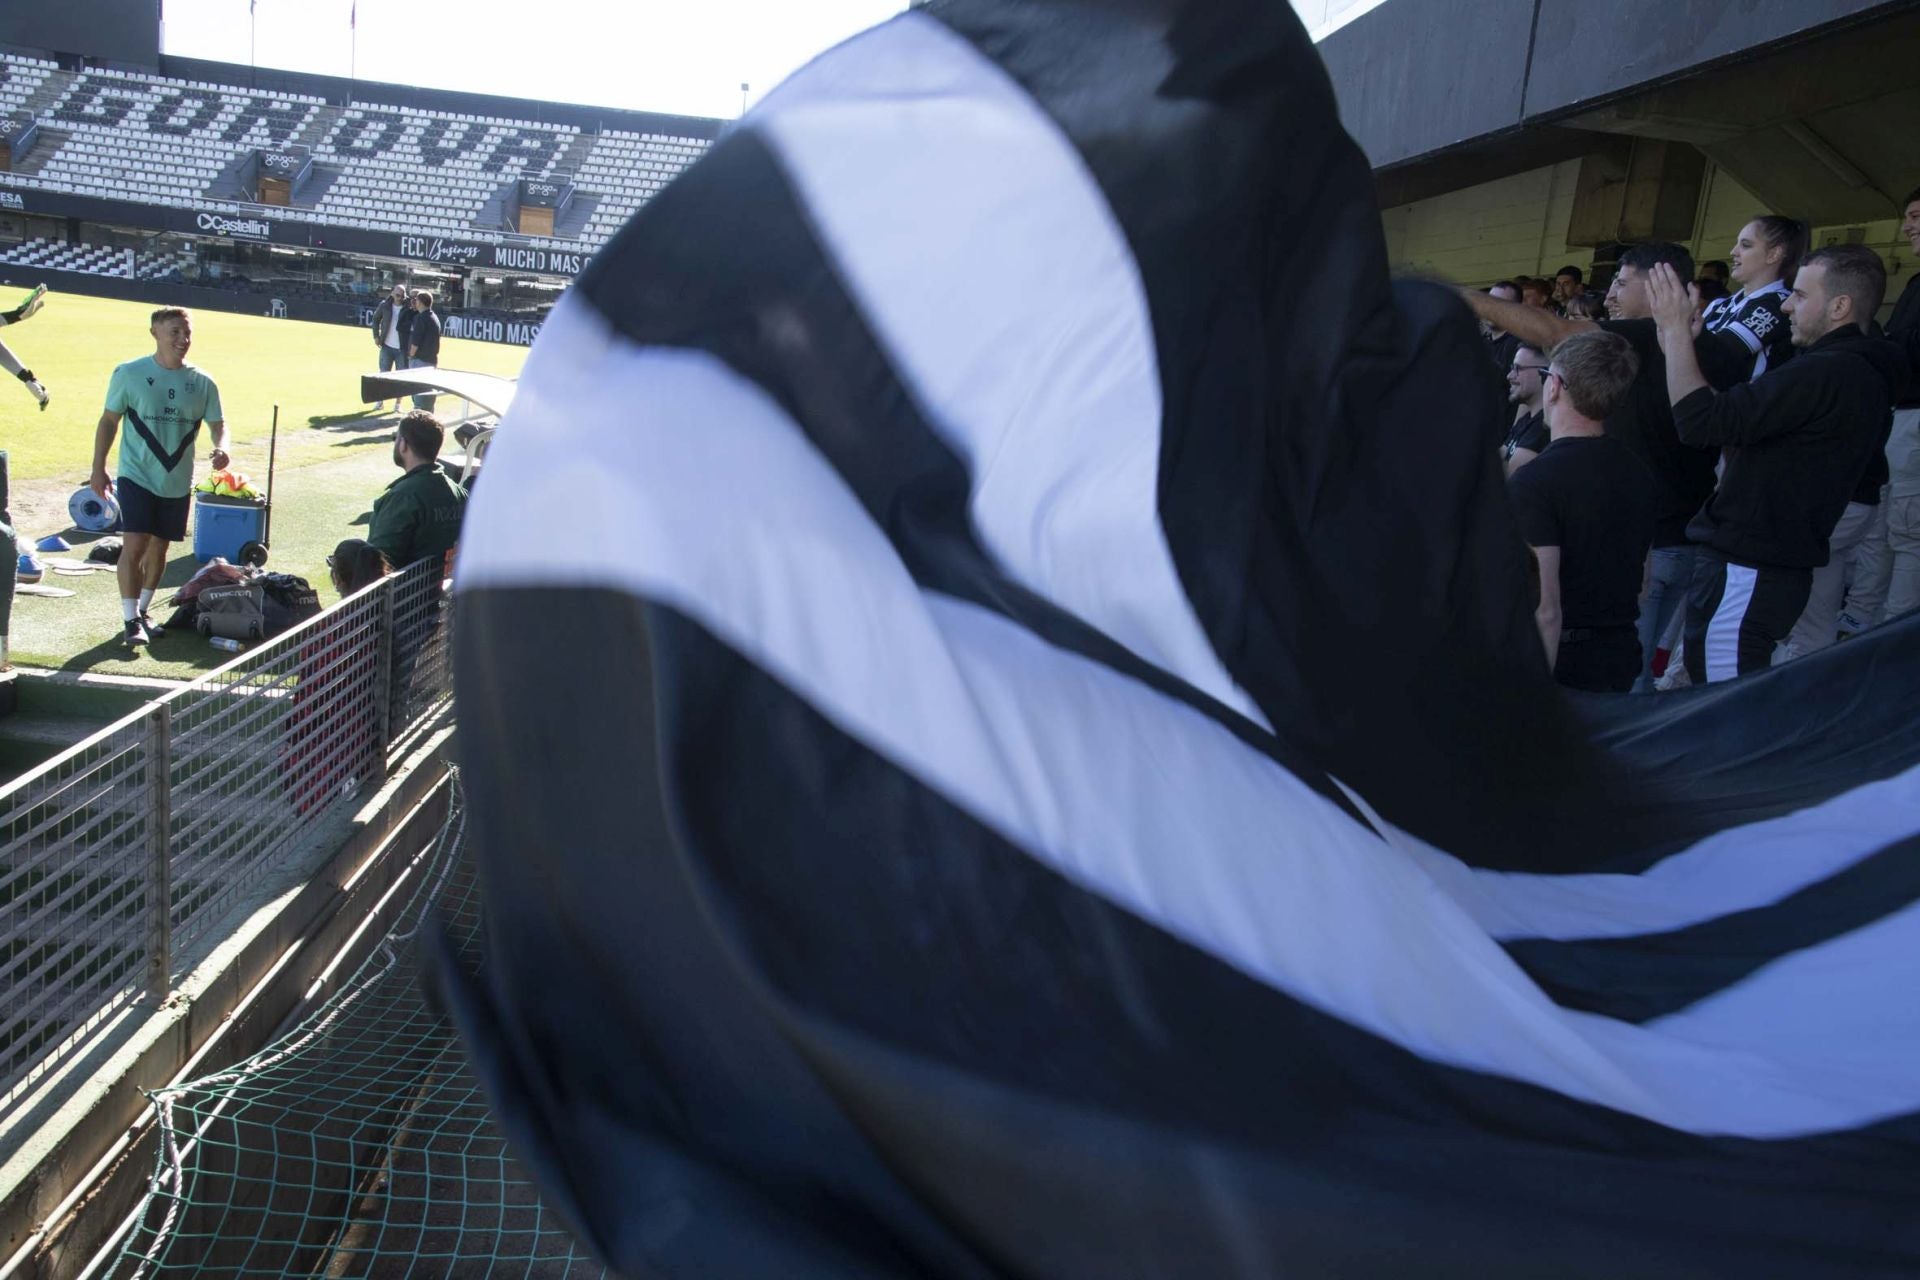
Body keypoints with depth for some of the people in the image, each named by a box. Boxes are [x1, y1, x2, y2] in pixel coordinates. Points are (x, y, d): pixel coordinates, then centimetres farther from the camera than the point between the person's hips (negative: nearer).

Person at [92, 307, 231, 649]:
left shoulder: (202, 383, 2)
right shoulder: (129, 374, -4)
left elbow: (217, 423, 6)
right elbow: (109, 420, 2)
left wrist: (221, 448, -17)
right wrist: (98, 468, -1)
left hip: (177, 482, 3)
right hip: (137, 476, -3)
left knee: (159, 547, 12)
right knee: (134, 545, -12)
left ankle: (142, 611, 29)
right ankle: (131, 620, -5)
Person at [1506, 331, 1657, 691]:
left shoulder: (1533, 482, -19)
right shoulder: (1637, 472, 7)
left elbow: (1543, 610, -24)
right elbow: (1642, 584, 17)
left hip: (1563, 664, -8)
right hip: (1624, 658, 8)